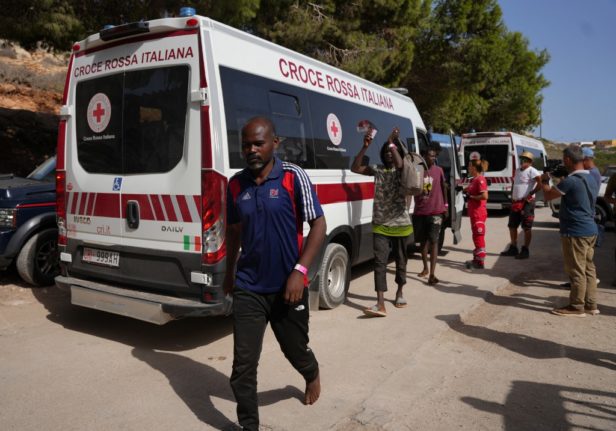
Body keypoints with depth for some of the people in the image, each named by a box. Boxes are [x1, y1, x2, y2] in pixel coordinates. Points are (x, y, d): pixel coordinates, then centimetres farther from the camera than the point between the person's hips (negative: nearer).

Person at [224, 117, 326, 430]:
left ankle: (312, 375, 54)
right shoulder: (235, 184, 1)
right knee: (243, 363, 1)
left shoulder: (294, 177, -11)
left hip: (287, 286, -2)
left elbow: (318, 225, -10)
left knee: (295, 348, 18)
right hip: (248, 288, 3)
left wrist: (299, 271, -19)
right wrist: (229, 272, 19)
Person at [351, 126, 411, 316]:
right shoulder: (377, 169, 6)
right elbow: (355, 168, -4)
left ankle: (399, 293, 34)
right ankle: (380, 304, -14)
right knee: (380, 262, -9)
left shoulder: (403, 170, -1)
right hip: (380, 225, 1)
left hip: (400, 224, -1)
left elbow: (399, 164, -26)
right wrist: (365, 147, -12)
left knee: (400, 260, 13)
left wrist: (392, 143, -19)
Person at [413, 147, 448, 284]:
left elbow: (444, 188, 11)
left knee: (433, 241, -8)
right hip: (419, 212, 2)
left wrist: (445, 206, 11)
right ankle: (425, 268, 30)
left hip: (436, 211, -2)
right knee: (423, 240, 13)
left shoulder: (439, 170, 2)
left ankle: (432, 274, -9)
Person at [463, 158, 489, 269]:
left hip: (478, 213, -10)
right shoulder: (474, 179, 13)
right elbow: (469, 190, 26)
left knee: (479, 237, -4)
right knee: (476, 236, 16)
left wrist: (471, 197, -17)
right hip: (474, 213, 10)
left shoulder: (480, 179, -16)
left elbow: (484, 196, -25)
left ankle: (480, 262, 1)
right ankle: (476, 259, 25)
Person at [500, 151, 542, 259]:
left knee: (527, 228, -1)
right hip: (515, 203, 9)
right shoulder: (518, 170, 15)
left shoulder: (532, 171, -11)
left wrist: (531, 193, -19)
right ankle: (513, 248, 23)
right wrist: (512, 197, 17)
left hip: (526, 203, -9)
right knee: (512, 226, 13)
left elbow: (540, 183, -25)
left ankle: (525, 251, 5)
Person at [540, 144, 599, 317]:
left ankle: (576, 307, 7)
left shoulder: (570, 181, -20)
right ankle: (590, 304, 22)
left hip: (575, 232, -10)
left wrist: (544, 181, 8)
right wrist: (561, 183, 18)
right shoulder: (591, 179, 12)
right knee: (588, 268, 14)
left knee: (576, 271, -1)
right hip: (590, 230, 10)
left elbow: (548, 195, -8)